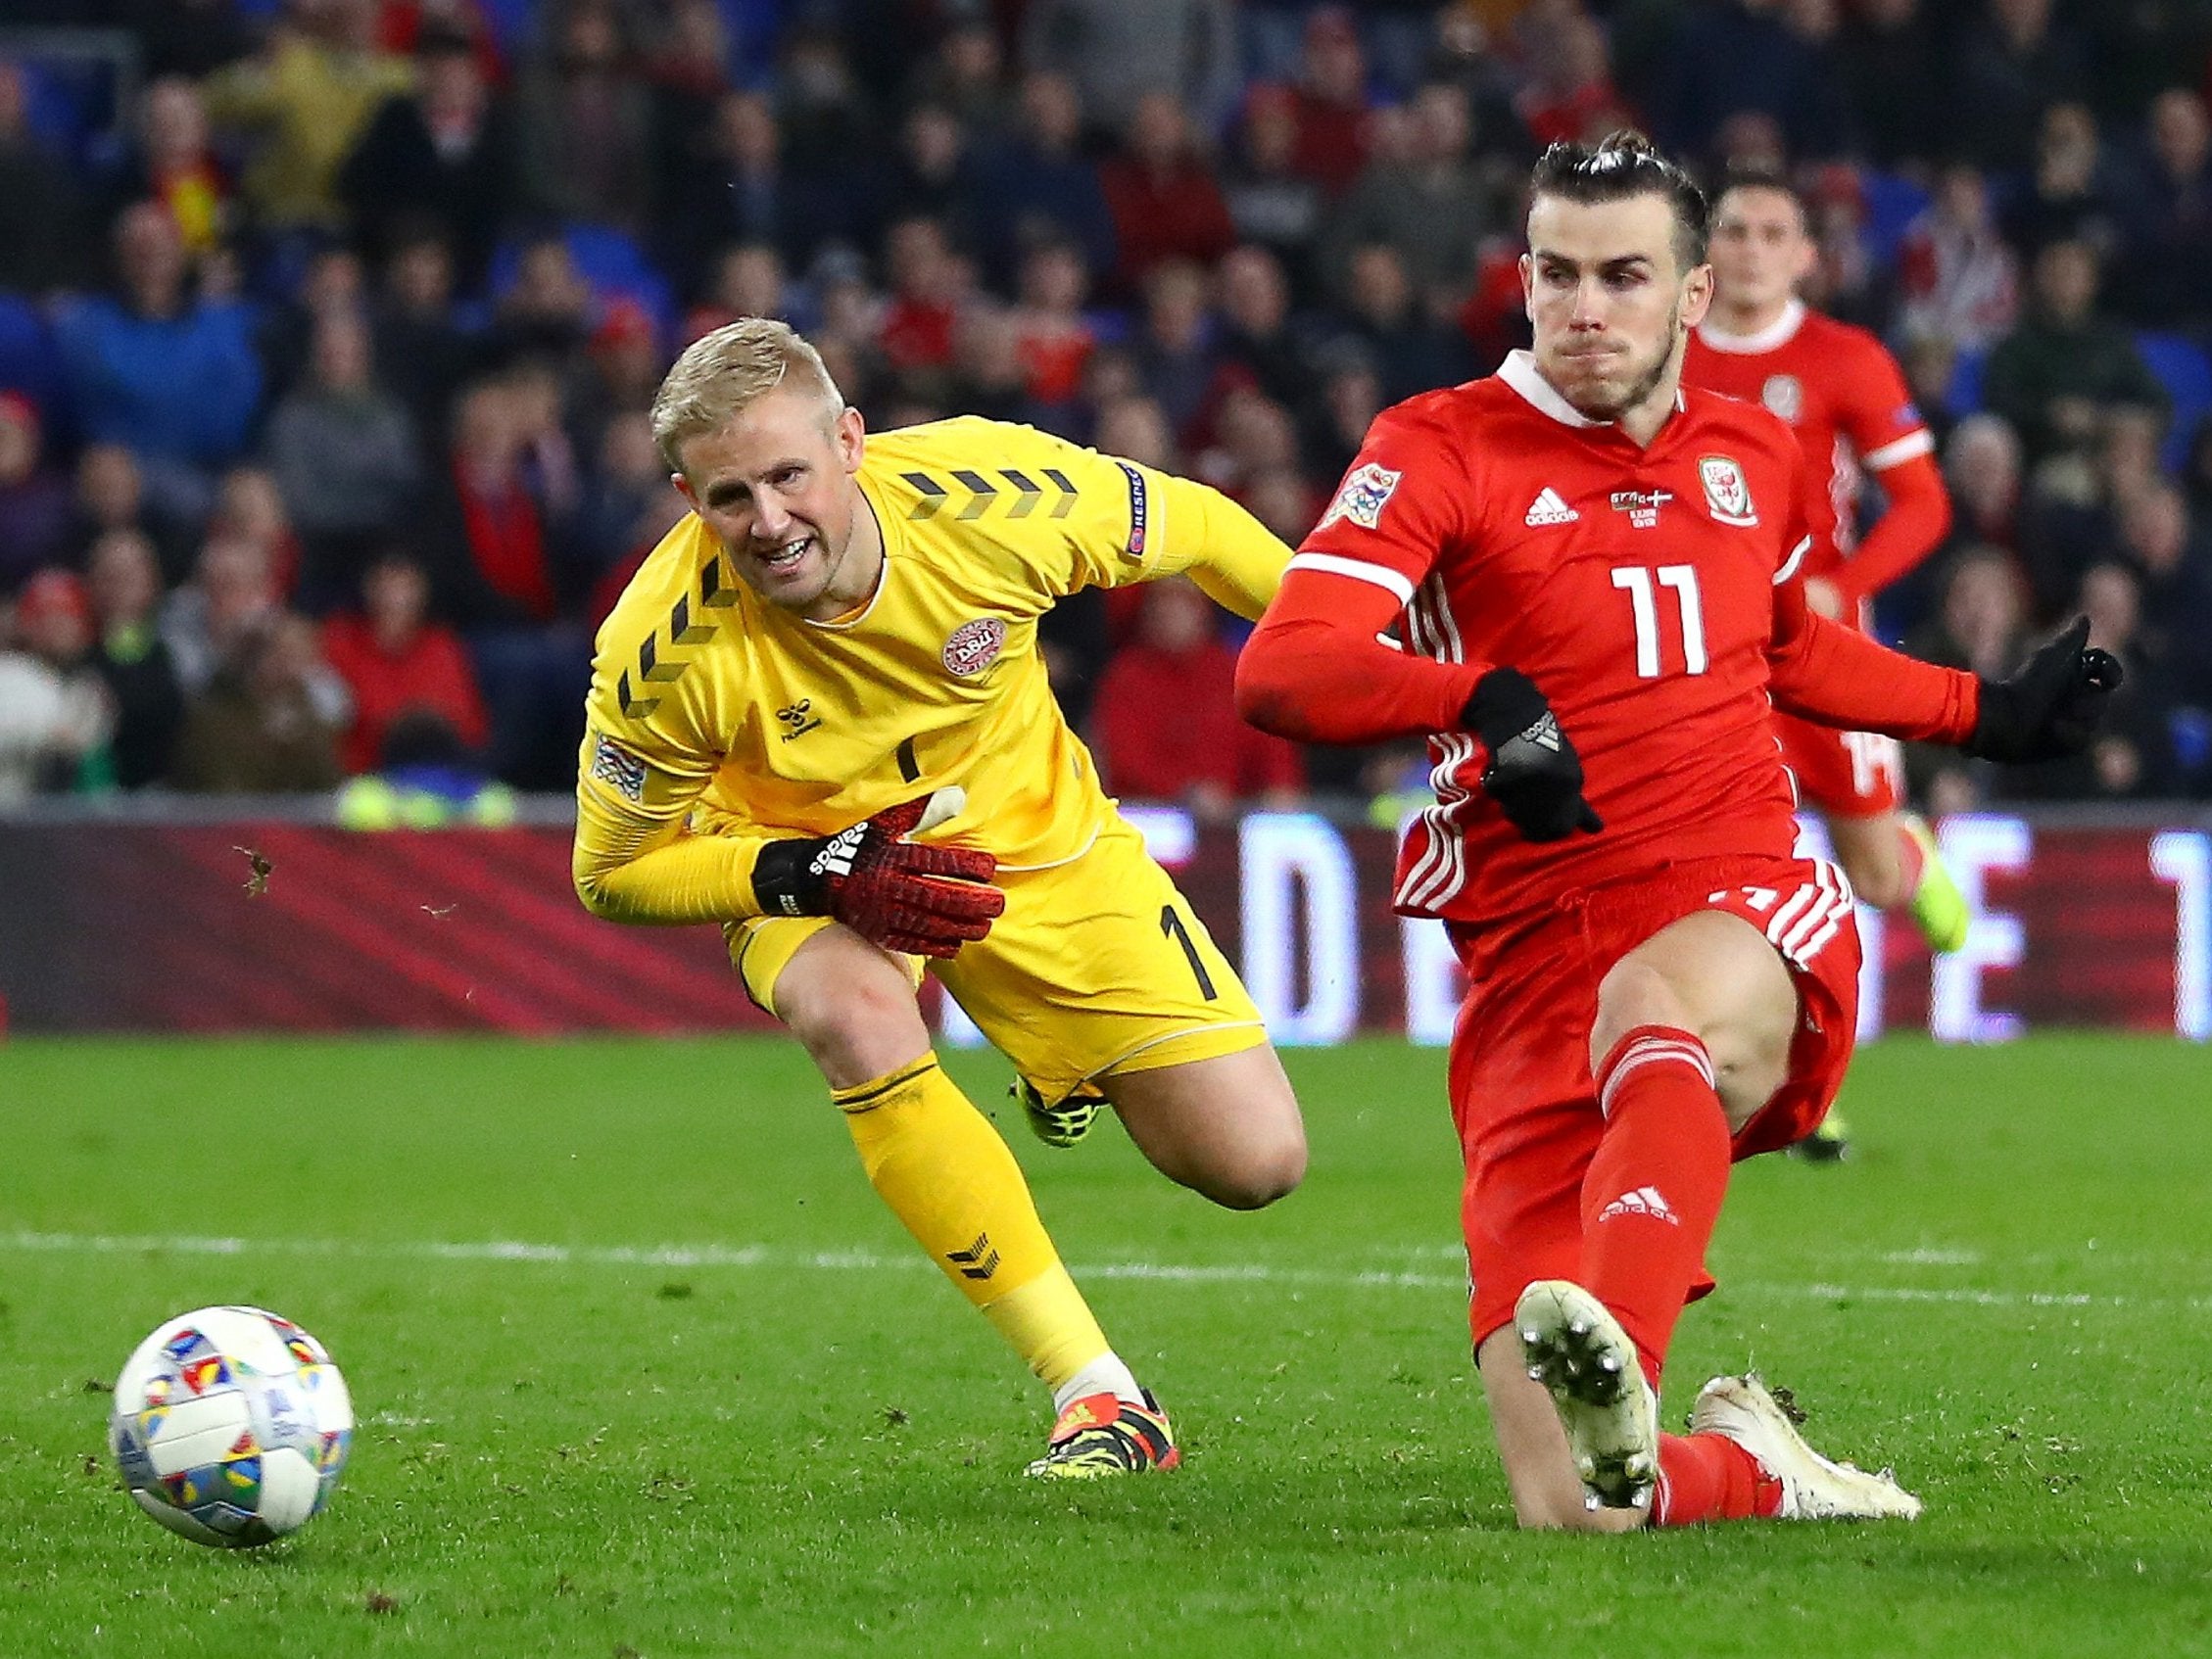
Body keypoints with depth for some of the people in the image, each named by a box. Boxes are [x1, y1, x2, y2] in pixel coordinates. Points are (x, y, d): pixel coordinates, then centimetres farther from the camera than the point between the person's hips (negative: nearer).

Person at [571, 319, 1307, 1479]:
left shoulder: (990, 496, -29)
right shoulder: (668, 652, -31)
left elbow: (1192, 528, -8)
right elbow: (612, 876, -16)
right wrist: (820, 877, -30)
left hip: (1031, 832, 2)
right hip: (811, 868, -1)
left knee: (1256, 1163, -8)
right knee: (856, 1021, -39)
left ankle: (1071, 1068, 32)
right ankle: (1101, 1402, -29)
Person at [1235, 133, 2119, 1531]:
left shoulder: (1756, 455, 17)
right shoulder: (1446, 451, 1)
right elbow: (1279, 671, -13)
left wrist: (1987, 714, 43)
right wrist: (1484, 699, -29)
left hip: (1751, 916, 2)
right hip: (1535, 946, -2)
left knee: (1654, 1004, -42)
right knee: (1569, 1508, -16)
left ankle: (1619, 1374, -63)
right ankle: (1742, 1463, 16)